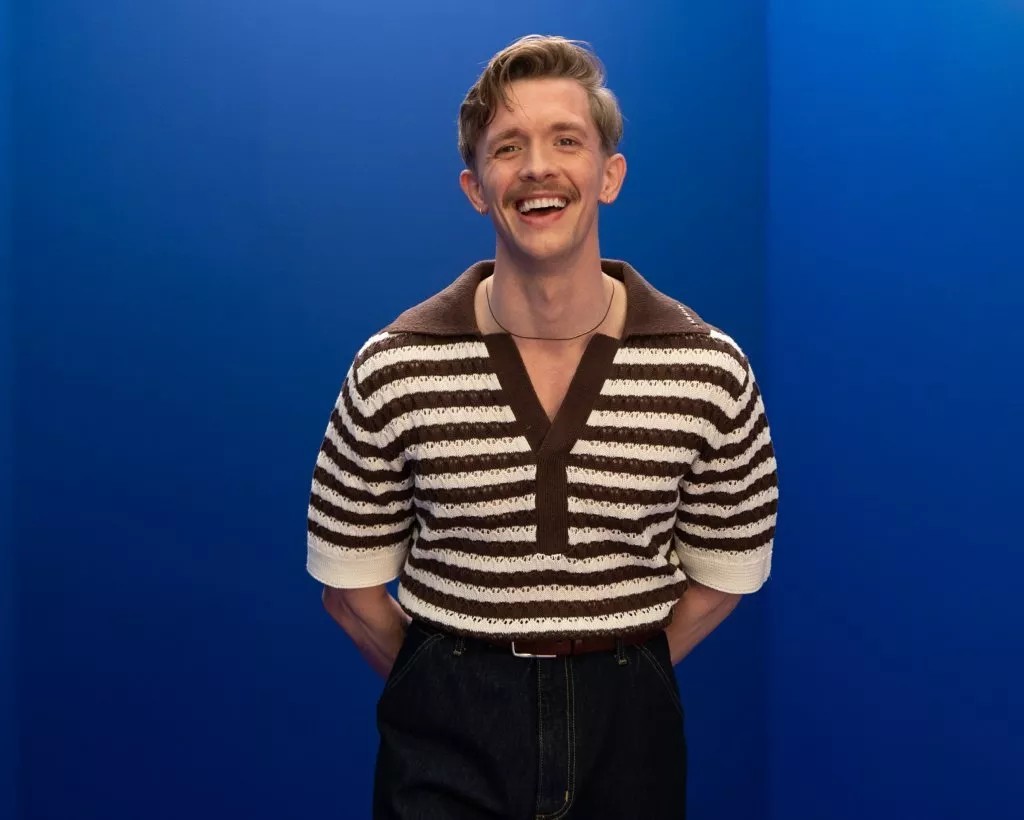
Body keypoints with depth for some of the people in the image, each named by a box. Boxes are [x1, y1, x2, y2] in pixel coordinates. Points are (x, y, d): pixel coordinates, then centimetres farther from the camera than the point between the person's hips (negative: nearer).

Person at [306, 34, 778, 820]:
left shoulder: (712, 370, -10)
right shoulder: (393, 371, -11)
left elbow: (727, 569, 3)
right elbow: (349, 579, -1)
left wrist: (619, 682, 6)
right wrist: (455, 693, 5)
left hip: (627, 726, 2)